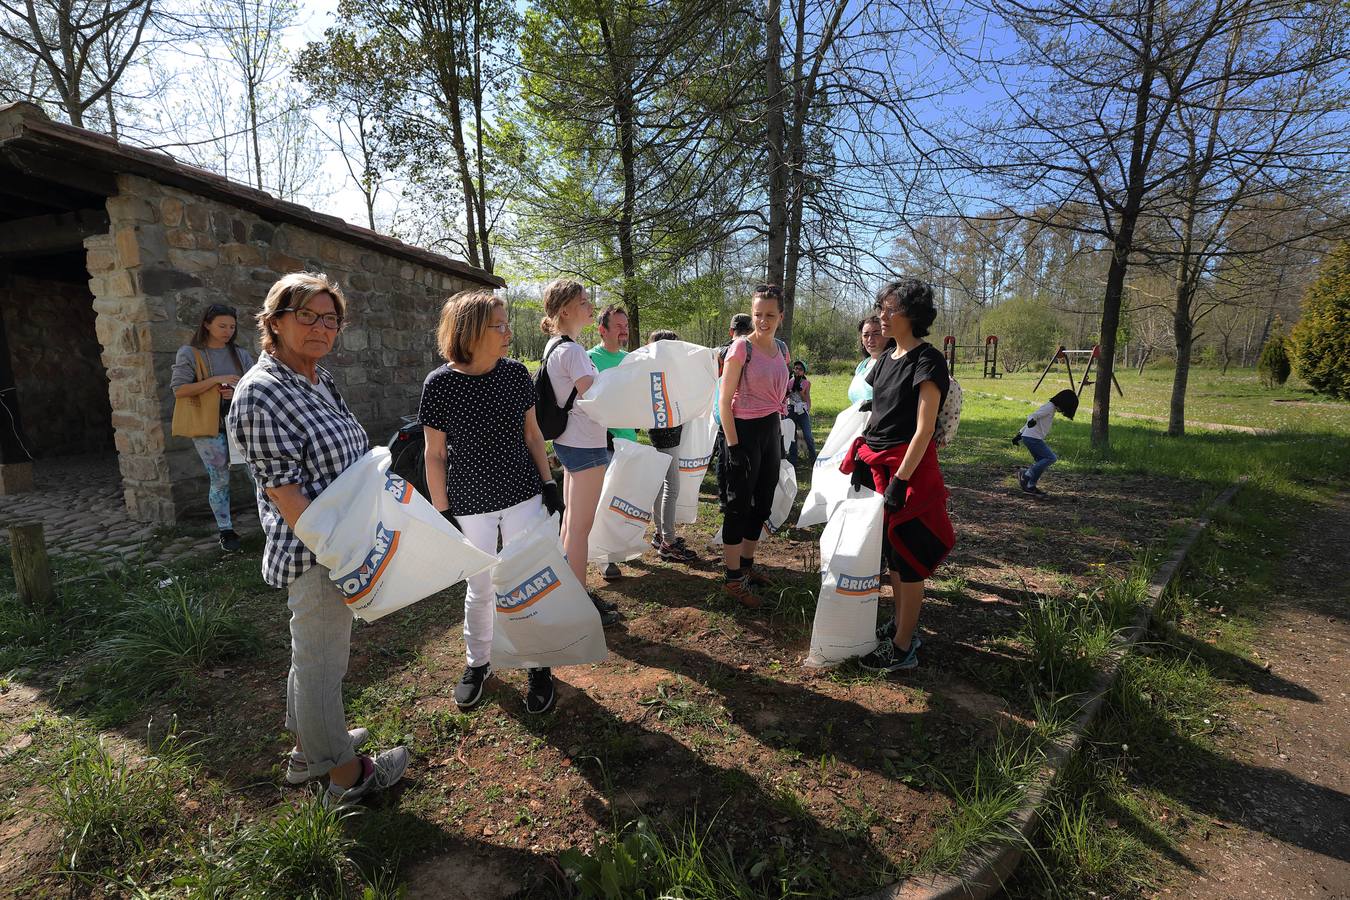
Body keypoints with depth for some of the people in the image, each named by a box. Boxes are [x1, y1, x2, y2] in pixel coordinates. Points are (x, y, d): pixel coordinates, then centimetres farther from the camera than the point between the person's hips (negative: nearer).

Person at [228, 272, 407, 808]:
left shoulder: (319, 379, 9)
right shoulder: (261, 392, -18)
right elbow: (281, 488, -22)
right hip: (313, 555, -9)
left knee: (313, 653, 23)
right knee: (322, 661, 7)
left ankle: (309, 749, 42)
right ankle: (346, 773, 24)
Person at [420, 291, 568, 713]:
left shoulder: (516, 373, -4)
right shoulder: (439, 384, -11)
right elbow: (434, 454, -5)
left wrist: (548, 482, 2)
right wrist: (442, 511, -5)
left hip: (523, 496, 2)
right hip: (470, 506, -2)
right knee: (480, 588, 14)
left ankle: (539, 665, 29)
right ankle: (478, 663, 38)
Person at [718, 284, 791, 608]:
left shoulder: (782, 348, 8)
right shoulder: (741, 347, -13)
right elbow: (724, 400, -13)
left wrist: (780, 435, 17)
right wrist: (733, 446, -17)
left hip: (772, 430, 7)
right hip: (744, 432, -7)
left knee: (762, 505, 15)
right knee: (739, 506, 0)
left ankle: (747, 565, 32)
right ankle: (734, 580, 12)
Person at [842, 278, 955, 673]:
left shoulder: (927, 360, -13)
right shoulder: (886, 359, 12)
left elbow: (924, 429, -18)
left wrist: (900, 479, -22)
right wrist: (859, 461, 13)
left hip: (907, 467, -8)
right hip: (875, 464, 8)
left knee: (907, 557, 2)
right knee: (891, 552, 17)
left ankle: (903, 649, 13)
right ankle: (900, 625, 32)